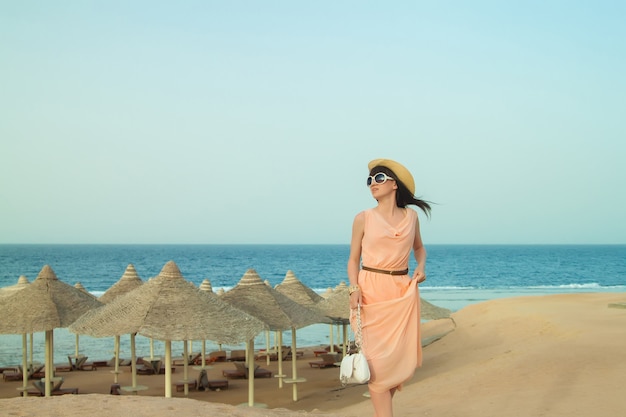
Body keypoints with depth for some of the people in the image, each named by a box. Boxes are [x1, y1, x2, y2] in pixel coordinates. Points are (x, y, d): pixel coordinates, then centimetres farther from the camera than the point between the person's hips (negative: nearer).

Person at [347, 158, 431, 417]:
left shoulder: (411, 216, 8)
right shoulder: (364, 218, 1)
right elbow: (353, 259, 3)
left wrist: (421, 266, 4)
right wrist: (354, 288, -13)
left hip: (403, 291, 3)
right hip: (371, 291, -3)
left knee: (403, 357, 4)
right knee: (377, 358, -6)